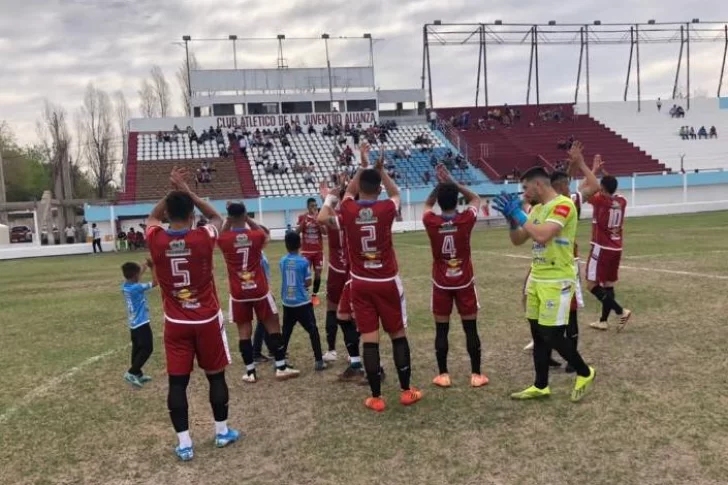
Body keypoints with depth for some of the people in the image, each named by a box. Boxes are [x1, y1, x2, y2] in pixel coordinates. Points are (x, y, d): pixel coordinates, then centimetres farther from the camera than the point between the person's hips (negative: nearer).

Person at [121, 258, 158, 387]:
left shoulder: (125, 286, 0)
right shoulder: (136, 288, -24)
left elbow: (137, 273, 18)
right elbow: (155, 282, -18)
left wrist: (146, 264, 16)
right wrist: (153, 267, -12)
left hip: (133, 324, 9)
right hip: (141, 323, -9)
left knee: (137, 348, 16)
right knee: (147, 349, -1)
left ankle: (137, 374, 24)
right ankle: (131, 373, -3)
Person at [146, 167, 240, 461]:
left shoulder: (156, 241, -10)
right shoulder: (203, 238, -15)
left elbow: (152, 217, 15)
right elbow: (216, 217, 9)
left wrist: (172, 192, 7)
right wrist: (187, 191, 5)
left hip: (175, 323, 1)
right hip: (207, 320, -1)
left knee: (177, 382, 7)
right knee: (216, 376, 14)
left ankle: (184, 443, 11)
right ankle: (222, 432, 27)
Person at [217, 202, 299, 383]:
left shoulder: (224, 240, -10)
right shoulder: (256, 236, -10)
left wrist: (229, 219, 10)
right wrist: (247, 218, 13)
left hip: (238, 293, 1)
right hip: (259, 289, 0)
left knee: (244, 331, 8)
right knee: (273, 326, 9)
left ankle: (250, 372, 11)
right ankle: (281, 368, 10)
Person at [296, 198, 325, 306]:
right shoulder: (302, 217, 1)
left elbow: (324, 232, -13)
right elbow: (297, 232, -9)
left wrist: (316, 219, -21)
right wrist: (305, 220, -19)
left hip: (318, 251, 1)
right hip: (306, 251, -1)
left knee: (317, 273, 3)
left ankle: (315, 295, 15)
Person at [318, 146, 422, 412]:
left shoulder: (348, 210, -7)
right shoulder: (386, 209, -11)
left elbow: (349, 191, 17)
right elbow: (396, 193, 13)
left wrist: (363, 167, 22)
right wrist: (381, 169, 14)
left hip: (360, 284, 1)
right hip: (387, 282, -1)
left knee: (369, 339, 4)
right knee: (398, 335, 12)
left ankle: (376, 397, 9)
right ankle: (406, 391, 20)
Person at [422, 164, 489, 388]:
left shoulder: (431, 222, -12)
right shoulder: (466, 219, -14)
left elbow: (427, 205, 13)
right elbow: (476, 199, 8)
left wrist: (439, 184, 7)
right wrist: (452, 182, 4)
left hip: (441, 284, 0)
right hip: (464, 282, 0)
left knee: (441, 330, 8)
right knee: (471, 329, 8)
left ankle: (442, 375, 12)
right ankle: (476, 374, 13)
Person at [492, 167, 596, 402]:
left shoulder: (563, 205, -16)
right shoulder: (537, 209, 12)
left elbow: (542, 236, -29)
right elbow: (517, 241, 14)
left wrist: (518, 214, -20)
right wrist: (511, 217, -2)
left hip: (557, 281, -9)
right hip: (536, 279, 9)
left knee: (552, 336, -4)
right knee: (538, 335, 12)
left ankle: (585, 373, 20)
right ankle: (540, 386, 22)